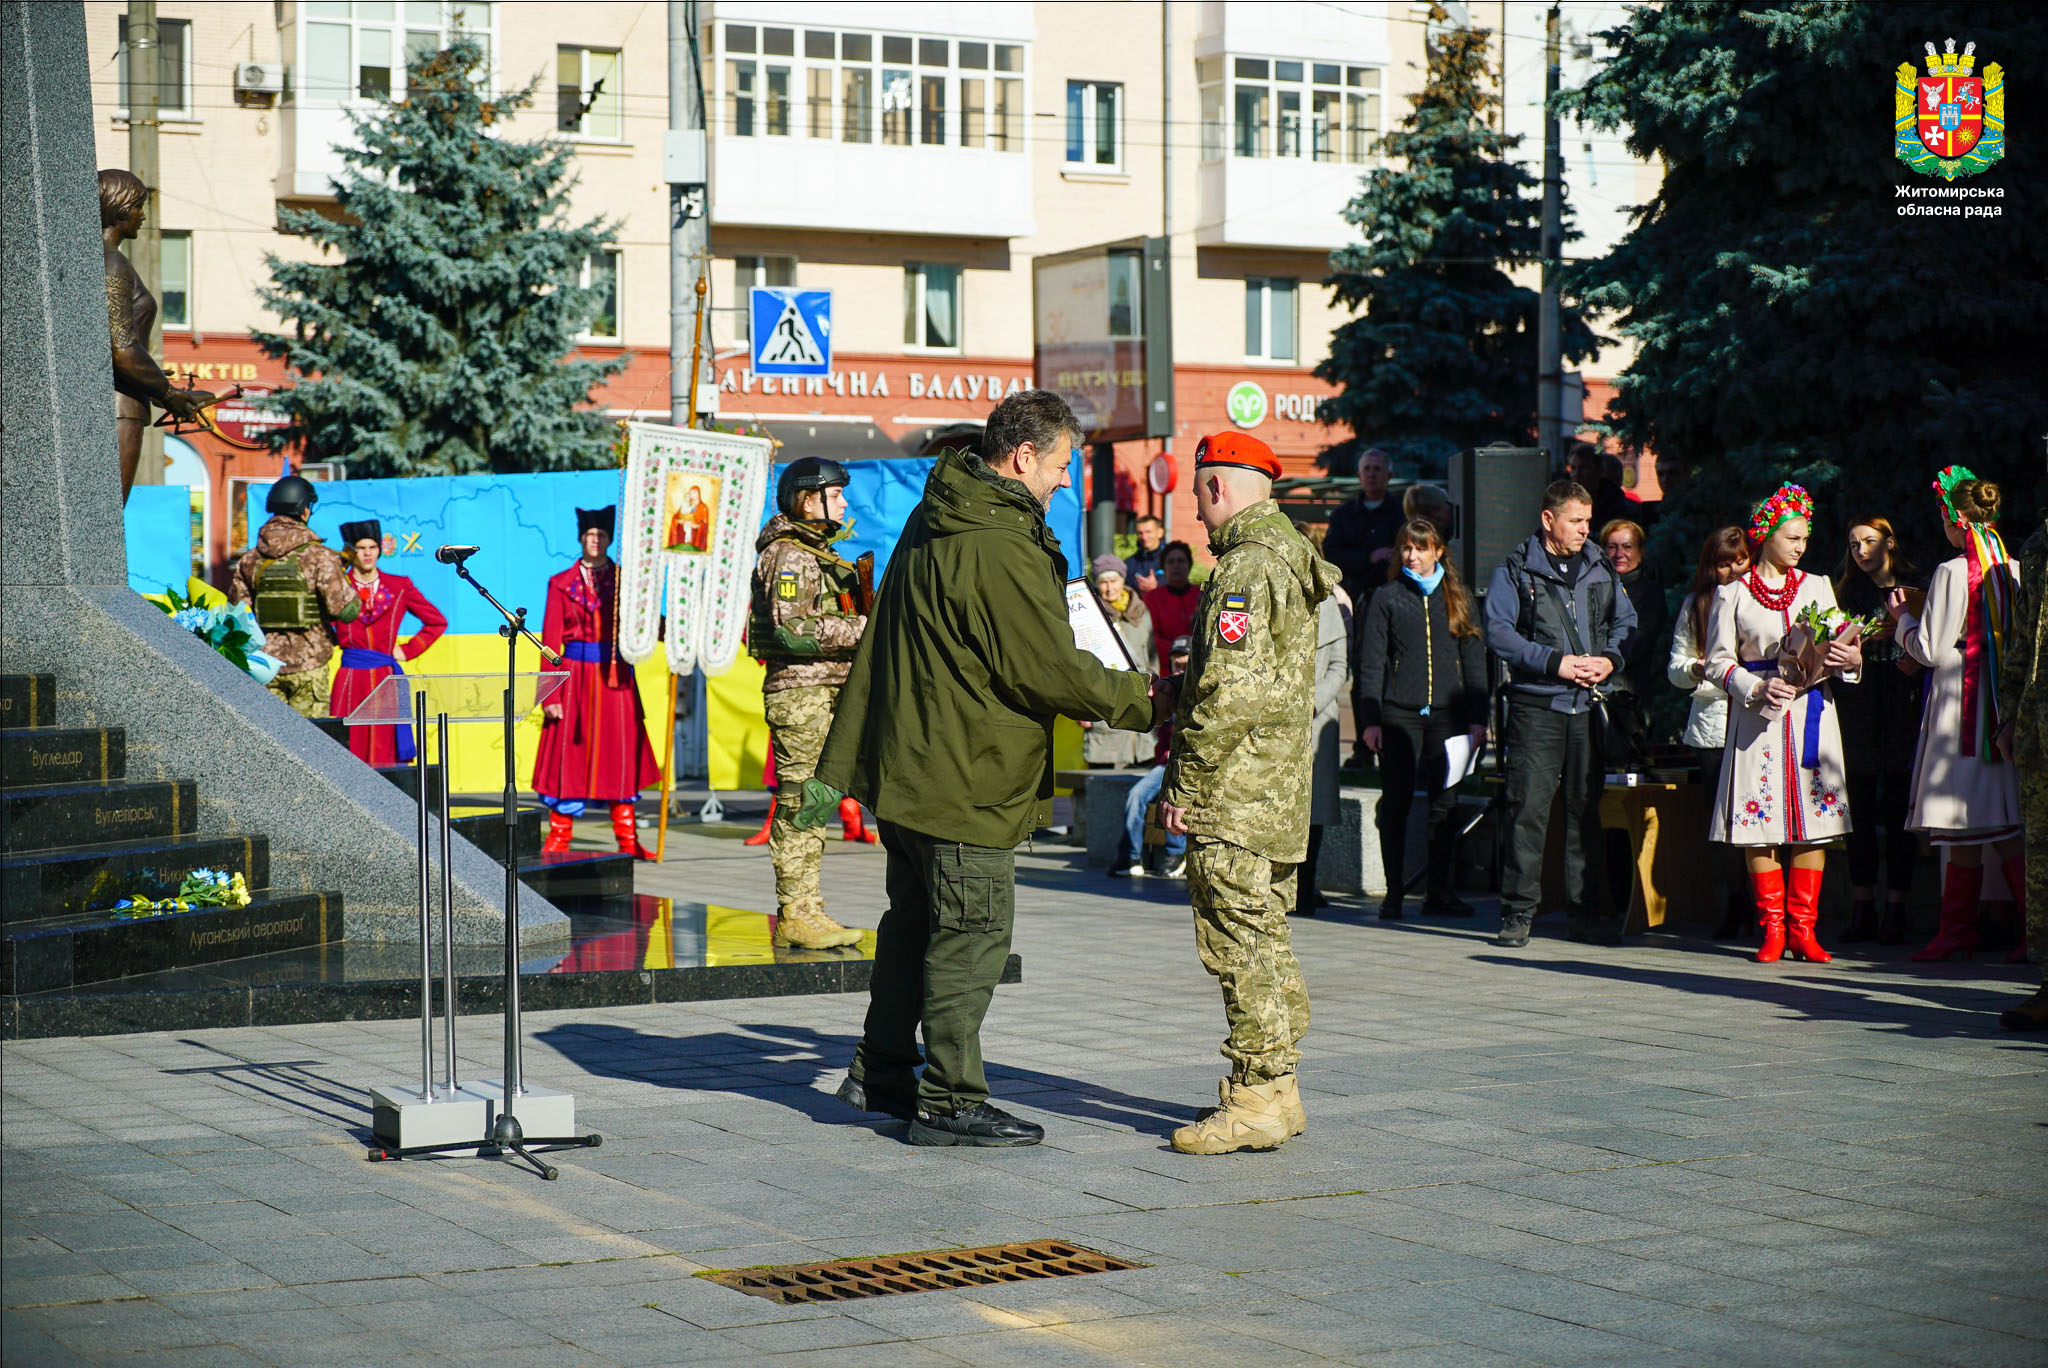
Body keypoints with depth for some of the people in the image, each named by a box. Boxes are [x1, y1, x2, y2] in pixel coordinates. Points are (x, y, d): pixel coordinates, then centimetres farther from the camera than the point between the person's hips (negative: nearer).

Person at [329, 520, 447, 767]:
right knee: (351, 745, -7)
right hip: (351, 679, -1)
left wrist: (408, 651, 8)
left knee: (388, 751, -4)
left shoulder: (400, 587, 11)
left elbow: (437, 621, 15)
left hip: (388, 679, 1)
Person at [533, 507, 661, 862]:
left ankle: (628, 842, 9)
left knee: (621, 753, 3)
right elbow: (551, 642, 2)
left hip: (615, 678, 1)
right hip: (575, 678, -1)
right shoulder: (562, 584, 6)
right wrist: (550, 696, -5)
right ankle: (557, 840, 6)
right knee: (569, 754, -1)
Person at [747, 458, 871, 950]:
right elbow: (793, 629, -21)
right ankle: (796, 914, -8)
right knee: (800, 800, -9)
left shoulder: (820, 553, 21)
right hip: (801, 692, -10)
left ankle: (805, 911, 15)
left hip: (825, 692, 10)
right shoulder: (788, 556, -11)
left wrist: (865, 629, 14)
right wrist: (863, 629, -19)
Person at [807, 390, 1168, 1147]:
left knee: (914, 923, 20)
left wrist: (839, 765, 22)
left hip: (905, 765, 10)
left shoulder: (931, 523, 12)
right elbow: (1051, 671, -19)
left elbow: (877, 649, 17)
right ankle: (949, 1103, 1)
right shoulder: (1002, 549, -21)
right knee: (971, 936, -3)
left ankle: (882, 1072, 30)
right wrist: (1144, 700, -4)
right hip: (967, 781, -10)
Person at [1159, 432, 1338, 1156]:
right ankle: (1276, 1087, 19)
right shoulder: (1291, 557, 17)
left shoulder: (1247, 566, -15)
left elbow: (1229, 693, -22)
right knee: (1267, 939, 14)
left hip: (1235, 797, -10)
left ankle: (1258, 1098, -7)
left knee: (1238, 940, -8)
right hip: (1281, 790, 10)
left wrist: (1184, 785, -17)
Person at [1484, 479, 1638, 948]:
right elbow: (1498, 631, -8)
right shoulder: (1515, 571, 0)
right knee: (1528, 806, -8)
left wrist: (1610, 658, -2)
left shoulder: (1601, 570, 14)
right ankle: (1518, 911, -2)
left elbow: (1626, 622, 19)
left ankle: (1583, 910, 14)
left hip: (1589, 704, 4)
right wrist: (1555, 662, -15)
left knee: (1586, 806, 7)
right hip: (1536, 703, -4)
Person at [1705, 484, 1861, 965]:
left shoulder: (1817, 586, 14)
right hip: (1758, 718, -2)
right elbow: (1718, 662, 3)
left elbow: (1838, 649, 13)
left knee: (1814, 818, -4)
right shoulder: (1732, 594, 5)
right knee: (1760, 821, -5)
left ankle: (1802, 928, 0)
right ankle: (1773, 928, 3)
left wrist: (1851, 660, -11)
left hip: (1810, 713, 2)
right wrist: (1758, 689, -14)